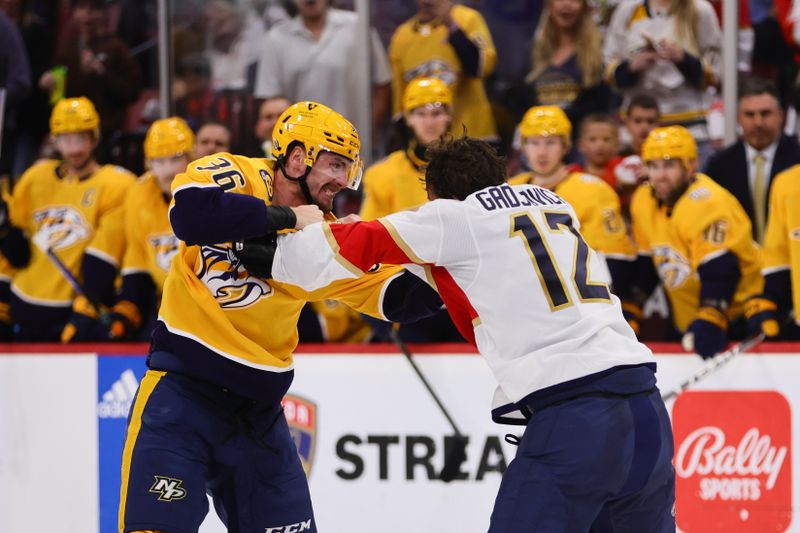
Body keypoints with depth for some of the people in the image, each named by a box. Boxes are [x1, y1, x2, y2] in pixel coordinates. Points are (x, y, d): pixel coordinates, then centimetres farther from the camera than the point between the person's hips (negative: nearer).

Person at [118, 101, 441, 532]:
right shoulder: (234, 176, -8)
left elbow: (394, 297, 5)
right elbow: (189, 213, -29)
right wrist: (285, 217, -20)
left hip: (257, 407, 6)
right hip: (181, 388, -6)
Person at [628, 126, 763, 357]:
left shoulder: (708, 202, -23)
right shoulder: (643, 199, 3)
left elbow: (719, 269, -30)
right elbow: (645, 262, 13)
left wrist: (710, 320, -38)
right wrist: (630, 309, 8)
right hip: (687, 321, 8)